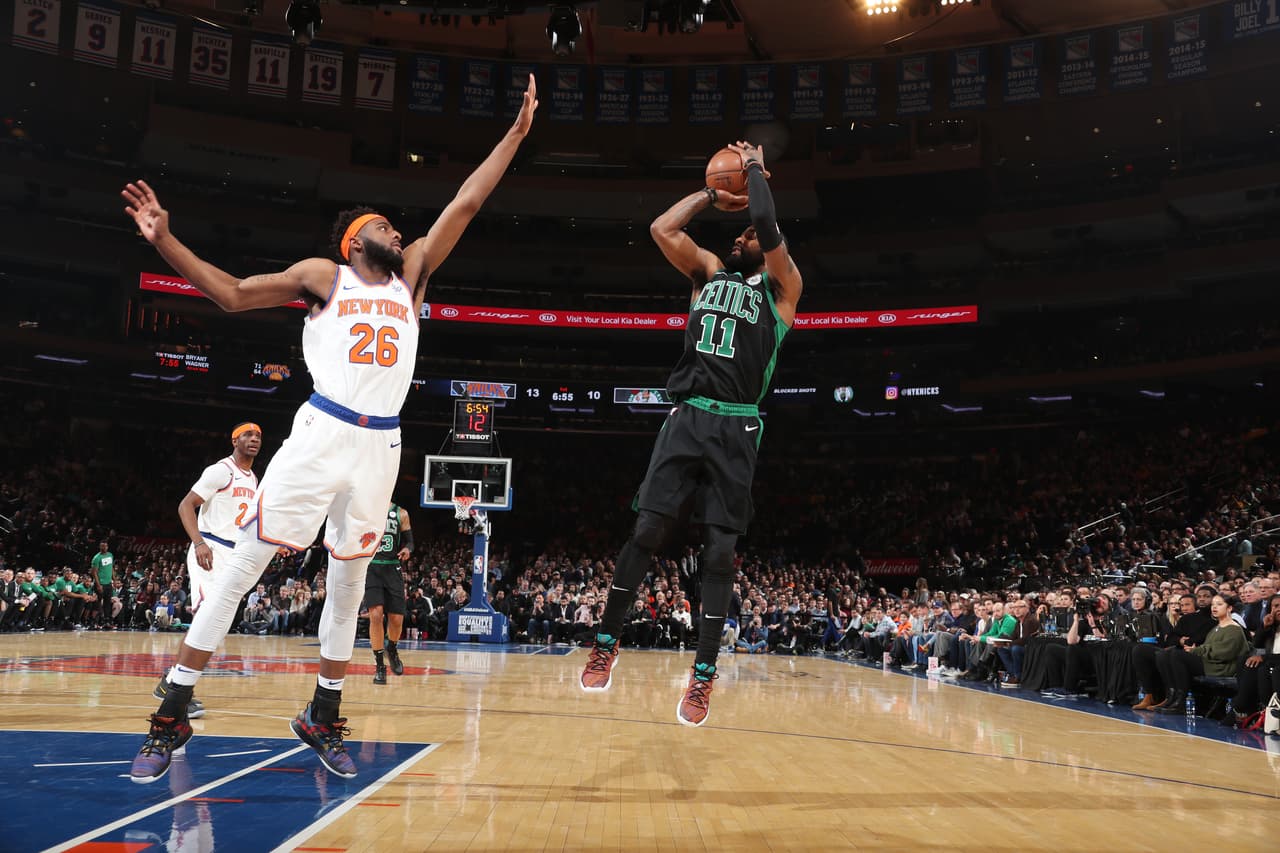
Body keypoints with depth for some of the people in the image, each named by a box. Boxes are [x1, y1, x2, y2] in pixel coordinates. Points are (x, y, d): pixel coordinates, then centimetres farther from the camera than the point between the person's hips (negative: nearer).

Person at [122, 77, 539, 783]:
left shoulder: (412, 274, 16)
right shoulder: (323, 276, 8)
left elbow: (466, 202, 14)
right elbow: (233, 294, 8)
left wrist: (516, 133, 13)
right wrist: (165, 241, -3)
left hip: (380, 446, 4)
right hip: (321, 433, -3)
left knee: (349, 585, 11)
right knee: (240, 569, -5)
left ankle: (323, 719, 24)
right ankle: (171, 719, 2)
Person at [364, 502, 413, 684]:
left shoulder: (401, 514, 5)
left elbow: (409, 541, 11)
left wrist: (407, 549, -11)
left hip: (392, 569, 2)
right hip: (370, 567, -2)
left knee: (396, 618, 0)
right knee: (376, 614, -16)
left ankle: (392, 650, 33)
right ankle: (379, 666, -4)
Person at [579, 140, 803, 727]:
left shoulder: (781, 287, 8)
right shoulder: (709, 272, 21)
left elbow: (769, 228, -9)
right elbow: (661, 228, 12)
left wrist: (755, 168, 6)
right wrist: (713, 195, 19)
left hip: (736, 426, -3)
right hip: (687, 417, 3)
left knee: (720, 547, -3)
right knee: (648, 530, -4)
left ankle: (704, 673, 3)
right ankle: (606, 643, 8)